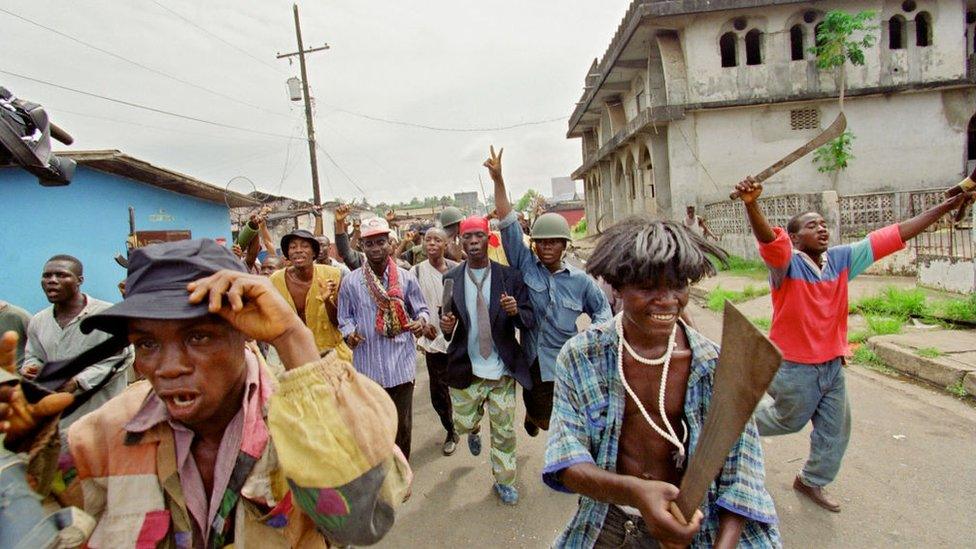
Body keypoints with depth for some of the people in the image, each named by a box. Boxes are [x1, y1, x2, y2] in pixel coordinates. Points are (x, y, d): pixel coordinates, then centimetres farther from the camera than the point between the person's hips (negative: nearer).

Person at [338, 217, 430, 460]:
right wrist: (349, 334, -14)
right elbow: (345, 317, 6)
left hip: (401, 364, 0)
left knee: (402, 424, 13)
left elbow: (421, 309, 7)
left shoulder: (406, 278, -2)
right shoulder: (351, 282, -3)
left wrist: (421, 322, -15)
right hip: (367, 365, 0)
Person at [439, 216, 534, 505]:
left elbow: (529, 320, -5)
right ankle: (474, 430, 52)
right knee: (464, 423, 14)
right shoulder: (451, 279, -2)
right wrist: (446, 326, -18)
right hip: (465, 369, 1)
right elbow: (448, 322, 5)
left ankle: (503, 481, 35)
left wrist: (516, 311, -27)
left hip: (502, 369, 0)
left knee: (504, 430, 11)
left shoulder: (510, 277, -6)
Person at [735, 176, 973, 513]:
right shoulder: (787, 263, -20)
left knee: (835, 431, 18)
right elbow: (768, 238, -41)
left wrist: (947, 206, -2)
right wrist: (751, 204, -60)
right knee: (790, 420, 15)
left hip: (832, 365, 6)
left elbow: (894, 236, 0)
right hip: (794, 368, -6)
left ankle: (811, 481, 40)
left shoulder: (842, 258, -2)